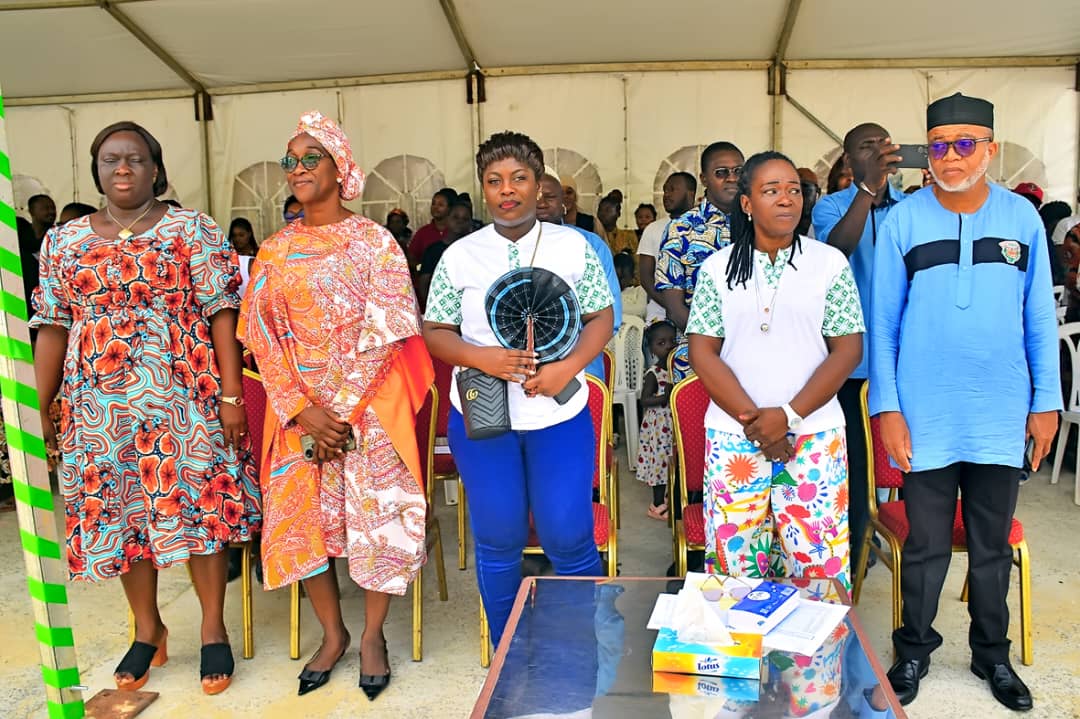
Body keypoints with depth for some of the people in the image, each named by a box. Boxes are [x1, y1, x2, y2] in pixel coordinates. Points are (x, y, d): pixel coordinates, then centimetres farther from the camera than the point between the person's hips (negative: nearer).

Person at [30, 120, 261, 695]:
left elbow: (221, 314, -5)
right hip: (100, 406, 4)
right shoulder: (62, 240, 9)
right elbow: (52, 328, 9)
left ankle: (213, 629, 19)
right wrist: (38, 410, 5)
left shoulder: (192, 229, -1)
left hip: (185, 398, -3)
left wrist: (231, 395, -11)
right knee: (118, 514, 10)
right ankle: (148, 630, 29)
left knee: (196, 506, 1)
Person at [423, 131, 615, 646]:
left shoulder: (574, 247, 1)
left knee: (569, 539, 3)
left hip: (560, 414, 0)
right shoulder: (459, 255, 1)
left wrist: (567, 367, -15)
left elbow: (601, 318, 2)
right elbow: (434, 331, 3)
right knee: (498, 541, 11)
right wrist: (479, 357, -17)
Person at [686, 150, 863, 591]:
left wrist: (789, 415, -12)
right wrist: (752, 419, -11)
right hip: (734, 437, 1)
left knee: (817, 561, 3)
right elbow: (703, 353, -1)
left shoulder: (831, 264, 3)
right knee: (734, 561, 5)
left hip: (814, 436, 0)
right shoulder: (717, 268, 4)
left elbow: (848, 349, -1)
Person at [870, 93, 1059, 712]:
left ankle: (993, 655, 34)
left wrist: (1046, 402, 4)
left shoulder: (1022, 217, 2)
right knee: (926, 546, 9)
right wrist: (886, 408, -7)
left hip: (1002, 417, 2)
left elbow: (1040, 316, 6)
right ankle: (914, 652, 29)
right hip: (926, 417, -2)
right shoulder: (903, 221, -4)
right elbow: (883, 323, -3)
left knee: (993, 547, 15)